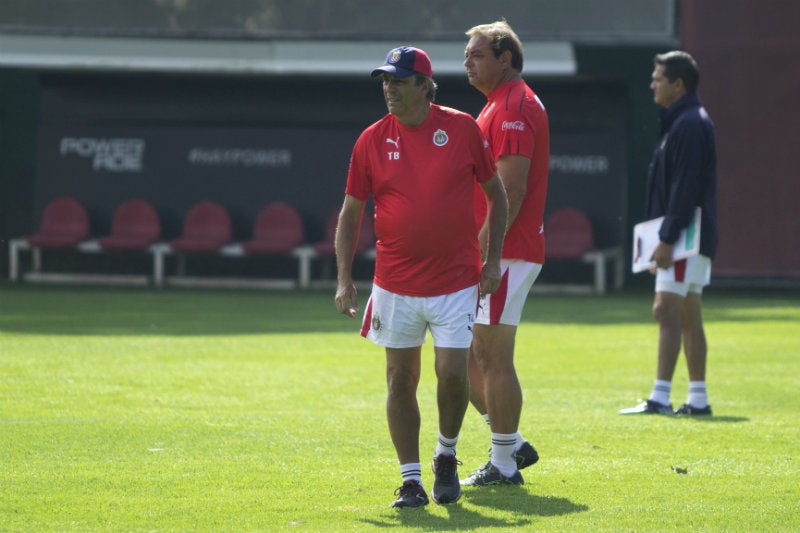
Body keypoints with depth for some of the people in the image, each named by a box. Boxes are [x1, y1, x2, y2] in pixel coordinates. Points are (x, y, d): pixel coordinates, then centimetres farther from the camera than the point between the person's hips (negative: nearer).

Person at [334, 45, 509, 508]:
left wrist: (493, 258, -1)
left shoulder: (463, 128, -3)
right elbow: (351, 212, 6)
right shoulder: (373, 140, 0)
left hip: (457, 280, -2)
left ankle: (447, 455, 19)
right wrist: (344, 278, -2)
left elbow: (497, 194, 6)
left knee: (453, 373, -8)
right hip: (395, 285, 2)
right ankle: (411, 479, 13)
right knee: (401, 379, 4)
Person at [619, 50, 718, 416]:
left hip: (686, 236, -11)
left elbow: (684, 188, -21)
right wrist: (667, 238, 20)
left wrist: (667, 239, -22)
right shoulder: (684, 122, 18)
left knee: (667, 311, -12)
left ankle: (660, 397, -15)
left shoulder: (688, 125, -15)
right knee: (688, 316, 10)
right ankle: (697, 398, 11)